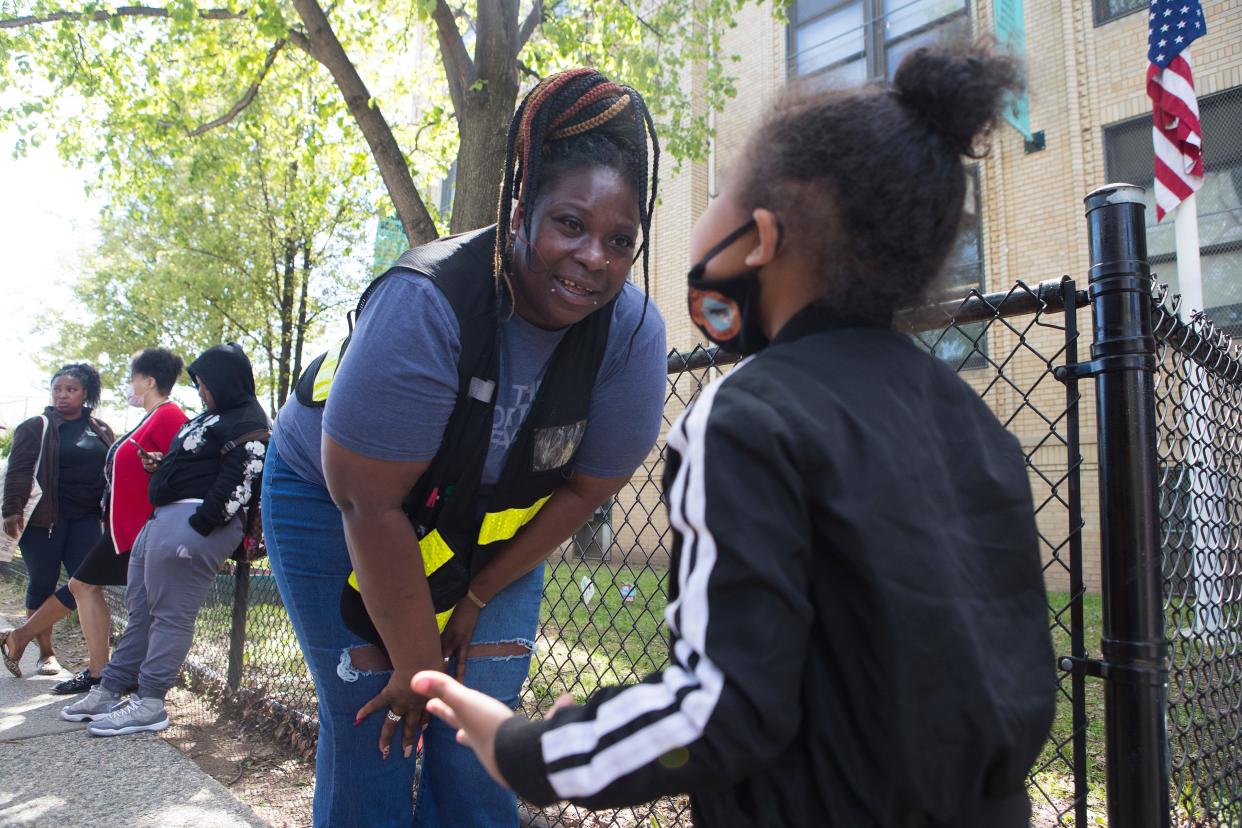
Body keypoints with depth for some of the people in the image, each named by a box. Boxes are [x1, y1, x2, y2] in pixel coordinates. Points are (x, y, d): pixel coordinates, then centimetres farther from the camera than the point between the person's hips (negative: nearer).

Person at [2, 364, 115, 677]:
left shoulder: (101, 431, 13)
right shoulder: (36, 427, 1)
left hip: (86, 519, 3)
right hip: (45, 519, -3)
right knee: (42, 586, 5)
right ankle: (46, 653, 19)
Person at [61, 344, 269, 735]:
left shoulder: (247, 426, -10)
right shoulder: (214, 417, 23)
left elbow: (237, 486, -19)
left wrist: (196, 527, -22)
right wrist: (163, 467, 12)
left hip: (193, 522, -11)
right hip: (166, 515, 11)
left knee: (170, 614, -7)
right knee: (140, 609, 14)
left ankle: (150, 704, 0)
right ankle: (110, 690, 22)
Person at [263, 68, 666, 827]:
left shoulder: (634, 334, -22)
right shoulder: (425, 306, -34)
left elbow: (582, 489, -10)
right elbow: (371, 507, -28)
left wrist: (474, 601, -7)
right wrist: (416, 665, -19)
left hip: (493, 522, 4)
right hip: (337, 500, -3)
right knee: (375, 731, -6)